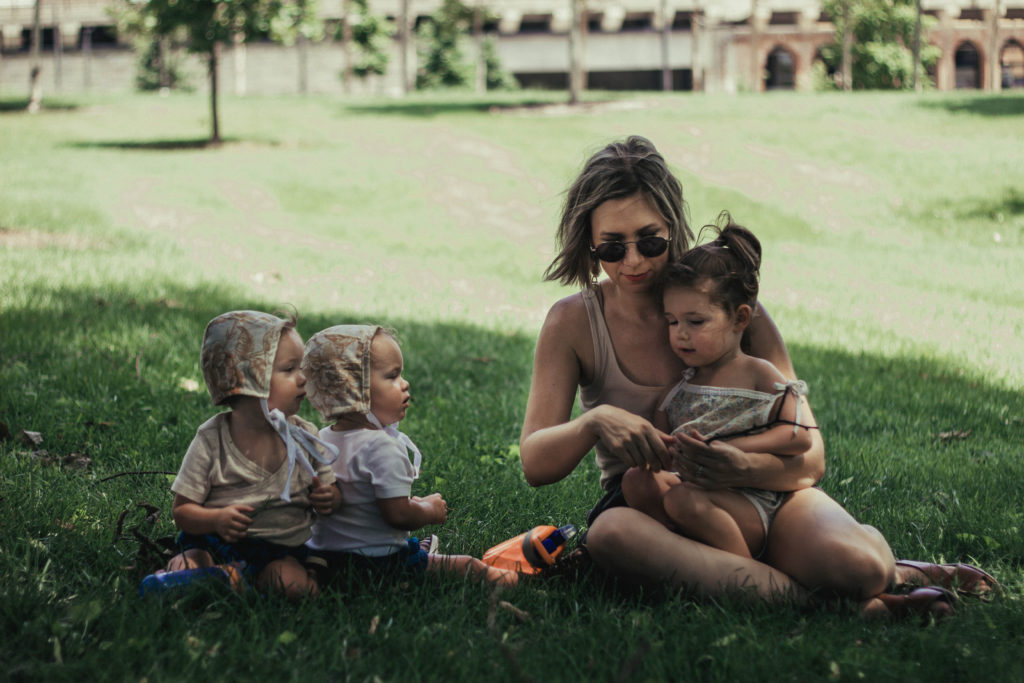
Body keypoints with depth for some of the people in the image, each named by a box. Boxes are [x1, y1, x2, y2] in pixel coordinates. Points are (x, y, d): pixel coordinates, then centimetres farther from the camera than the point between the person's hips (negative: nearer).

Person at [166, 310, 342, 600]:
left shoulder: (305, 437, 1)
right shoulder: (211, 441, -9)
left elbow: (330, 487, 13)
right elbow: (183, 510, -7)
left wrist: (328, 498, -12)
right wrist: (217, 519, -28)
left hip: (281, 549, 3)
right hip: (217, 541, -3)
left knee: (294, 584, -27)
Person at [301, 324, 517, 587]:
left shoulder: (322, 439, 3)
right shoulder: (382, 447, -25)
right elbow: (399, 515, -27)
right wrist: (431, 510, -4)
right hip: (379, 563, -9)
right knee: (467, 565, 1)